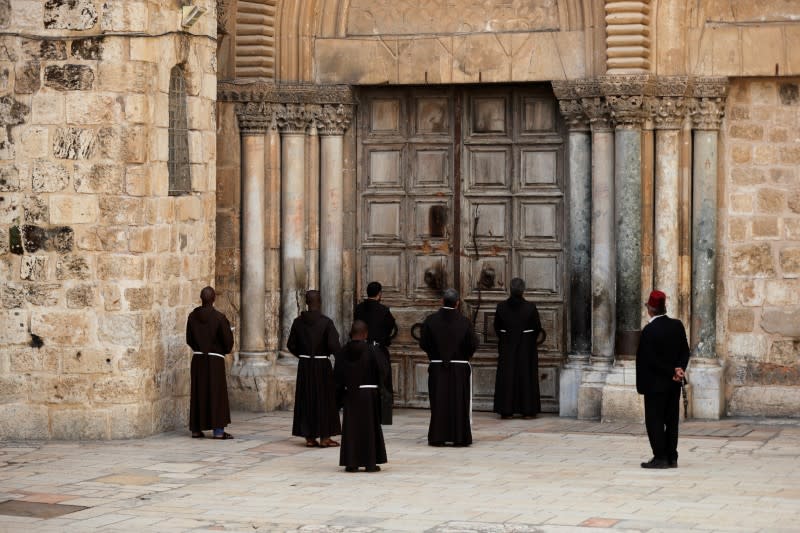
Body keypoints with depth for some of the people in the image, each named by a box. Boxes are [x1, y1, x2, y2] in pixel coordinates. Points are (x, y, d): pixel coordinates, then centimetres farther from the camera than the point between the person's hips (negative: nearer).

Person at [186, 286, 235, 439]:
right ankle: (218, 430, -1)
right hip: (215, 359, -4)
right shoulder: (219, 317, -13)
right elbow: (227, 340, -9)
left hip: (198, 358, 4)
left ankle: (196, 429, 12)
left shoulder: (192, 316, -1)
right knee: (217, 393, 2)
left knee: (198, 393, 10)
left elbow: (189, 339, 8)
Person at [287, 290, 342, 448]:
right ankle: (324, 437, 9)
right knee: (324, 399, 7)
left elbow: (291, 345, 3)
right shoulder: (326, 322, -14)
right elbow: (334, 345, -18)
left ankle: (309, 437, 12)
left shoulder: (298, 322, -2)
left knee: (306, 399, 11)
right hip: (322, 365, -3)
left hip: (304, 365, 4)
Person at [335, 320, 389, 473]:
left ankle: (351, 463, 5)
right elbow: (383, 369, -10)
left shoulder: (343, 352, -2)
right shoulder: (372, 350, -11)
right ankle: (370, 462, 6)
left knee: (351, 427, 8)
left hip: (350, 394, 2)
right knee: (369, 427, 5)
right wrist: (377, 383, 8)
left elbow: (337, 374, -1)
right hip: (369, 394, -2)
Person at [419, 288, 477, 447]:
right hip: (459, 368, -1)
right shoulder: (464, 322, -9)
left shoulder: (431, 320, -7)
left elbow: (423, 343, -4)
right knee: (459, 403, 7)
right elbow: (473, 344, -6)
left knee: (439, 403, 7)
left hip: (437, 367, 1)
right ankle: (459, 437, 7)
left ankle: (437, 437, 6)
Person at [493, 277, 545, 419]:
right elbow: (538, 328, -5)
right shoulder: (530, 307, -13)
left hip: (506, 347, 1)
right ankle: (527, 410, 7)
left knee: (506, 377, 7)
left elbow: (497, 328, 3)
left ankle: (506, 411, 7)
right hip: (526, 347, -1)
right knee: (526, 376, 6)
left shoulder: (501, 307, -8)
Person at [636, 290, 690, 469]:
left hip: (655, 383, -6)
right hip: (673, 383, 6)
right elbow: (685, 351, 4)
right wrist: (679, 369, -7)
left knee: (655, 420, 0)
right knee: (671, 420, 11)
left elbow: (650, 360, -17)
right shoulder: (677, 325, 3)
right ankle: (672, 457, 13)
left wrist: (672, 373, -11)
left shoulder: (649, 330, -17)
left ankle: (660, 457, -2)